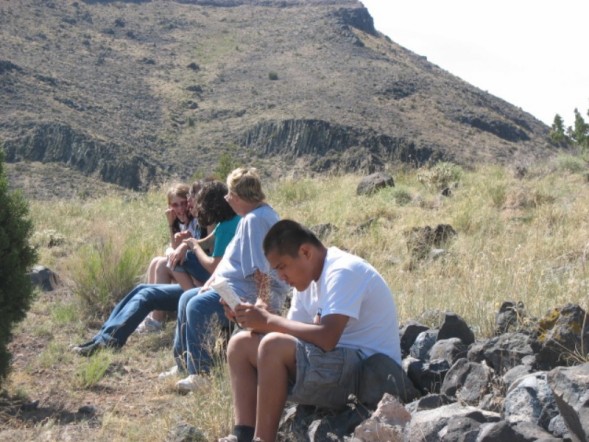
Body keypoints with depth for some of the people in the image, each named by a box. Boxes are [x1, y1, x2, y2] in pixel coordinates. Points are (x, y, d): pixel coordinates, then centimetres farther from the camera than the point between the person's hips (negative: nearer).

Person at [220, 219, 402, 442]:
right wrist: (255, 320, -7)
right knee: (241, 343, 2)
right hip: (337, 362, 10)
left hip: (370, 372, -10)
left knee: (274, 345, -30)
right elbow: (292, 333, 10)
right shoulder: (309, 278, 12)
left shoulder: (342, 272, -17)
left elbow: (326, 338, -29)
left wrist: (268, 321, -21)